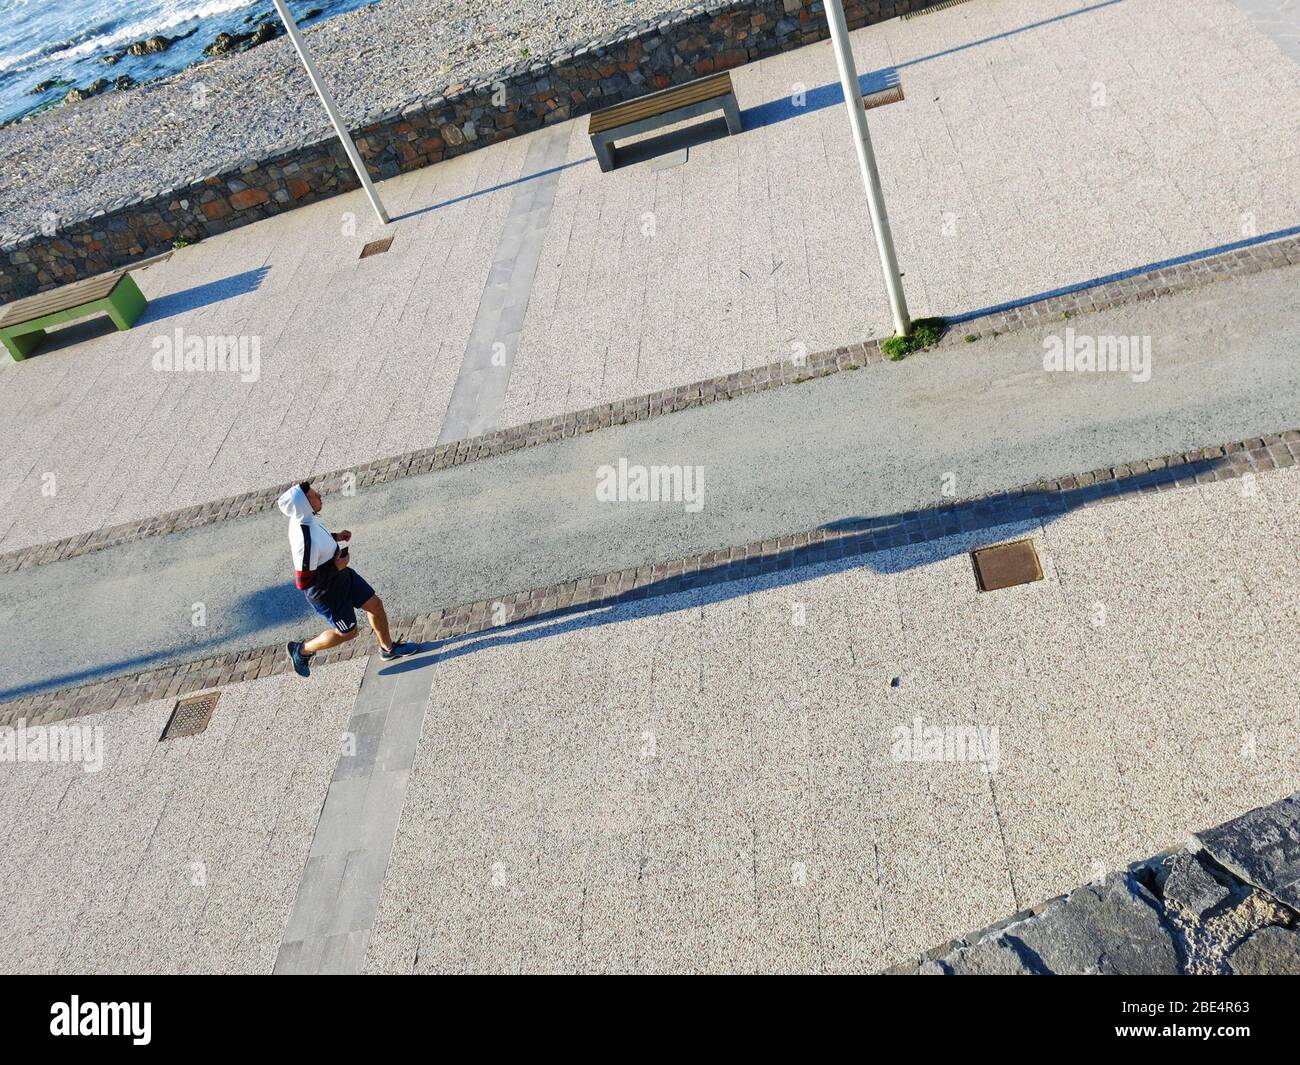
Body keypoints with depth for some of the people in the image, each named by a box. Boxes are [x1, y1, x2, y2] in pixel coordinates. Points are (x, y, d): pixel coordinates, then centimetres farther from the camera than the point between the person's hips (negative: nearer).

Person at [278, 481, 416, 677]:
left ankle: (388, 648, 39)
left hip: (341, 575, 8)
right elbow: (303, 582, -30)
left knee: (375, 605, 17)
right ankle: (302, 650, 33)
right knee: (348, 632, 12)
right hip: (326, 591, -8)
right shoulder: (306, 543, -40)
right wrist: (336, 567, -24)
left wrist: (335, 537, -2)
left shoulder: (303, 519, -13)